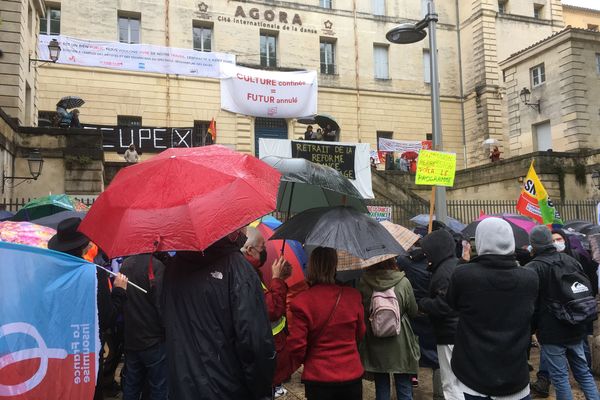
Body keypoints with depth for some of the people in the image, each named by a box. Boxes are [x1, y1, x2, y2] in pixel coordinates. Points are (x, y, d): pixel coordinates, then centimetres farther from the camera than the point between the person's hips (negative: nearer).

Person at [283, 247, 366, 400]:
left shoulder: (302, 301, -18)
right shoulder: (353, 296, -8)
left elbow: (296, 345, -13)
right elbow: (360, 334, 6)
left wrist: (292, 366, 8)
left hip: (318, 378, -2)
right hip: (352, 375, 3)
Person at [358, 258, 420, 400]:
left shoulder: (363, 282, -14)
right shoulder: (403, 282, -15)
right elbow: (413, 312, -3)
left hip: (375, 345, 1)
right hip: (399, 343, -1)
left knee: (381, 388, 15)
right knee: (404, 388, 14)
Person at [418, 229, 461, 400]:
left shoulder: (444, 272, -22)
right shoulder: (457, 264, 9)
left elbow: (442, 306, -27)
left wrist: (421, 304, -11)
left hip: (449, 335, -10)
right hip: (461, 332, 10)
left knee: (451, 383, 0)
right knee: (460, 379, 21)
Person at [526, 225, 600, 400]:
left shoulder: (532, 269, -18)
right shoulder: (572, 261, 4)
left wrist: (531, 328, 3)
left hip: (552, 333, -6)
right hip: (576, 330, 6)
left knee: (560, 377, 5)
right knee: (583, 372, 19)